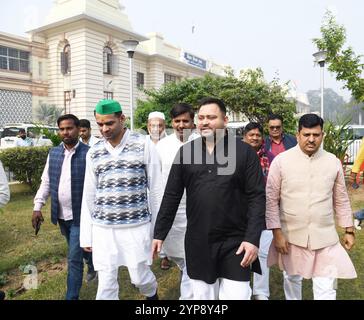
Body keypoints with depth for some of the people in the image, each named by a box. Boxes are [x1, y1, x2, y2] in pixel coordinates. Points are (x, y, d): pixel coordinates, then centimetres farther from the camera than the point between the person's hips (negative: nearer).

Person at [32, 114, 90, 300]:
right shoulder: (53, 153, 5)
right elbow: (46, 182, 10)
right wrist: (37, 206, 3)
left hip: (80, 215, -6)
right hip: (61, 215, 6)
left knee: (74, 258, -2)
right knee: (77, 251, 24)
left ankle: (72, 296, 13)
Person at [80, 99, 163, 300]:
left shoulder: (144, 145, -5)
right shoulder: (93, 153, 5)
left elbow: (156, 188, -2)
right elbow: (89, 195, 9)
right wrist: (86, 235, 9)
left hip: (136, 227, -2)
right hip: (102, 229, 3)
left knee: (140, 277, 11)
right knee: (106, 284, 8)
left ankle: (152, 295, 46)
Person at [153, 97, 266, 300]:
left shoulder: (245, 152, -5)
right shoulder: (186, 152, 2)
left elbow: (257, 197, -7)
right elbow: (172, 196, 5)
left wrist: (253, 238, -15)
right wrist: (160, 233, 5)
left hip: (235, 241, -2)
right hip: (198, 242, 3)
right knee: (202, 295, 17)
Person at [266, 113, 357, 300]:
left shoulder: (333, 162, 0)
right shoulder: (281, 161, -9)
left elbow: (341, 200, 9)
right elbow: (271, 199, -8)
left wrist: (349, 230, 10)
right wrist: (277, 232, -11)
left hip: (325, 236, 1)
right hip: (291, 235, -1)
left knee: (327, 287, 4)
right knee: (292, 278, 19)